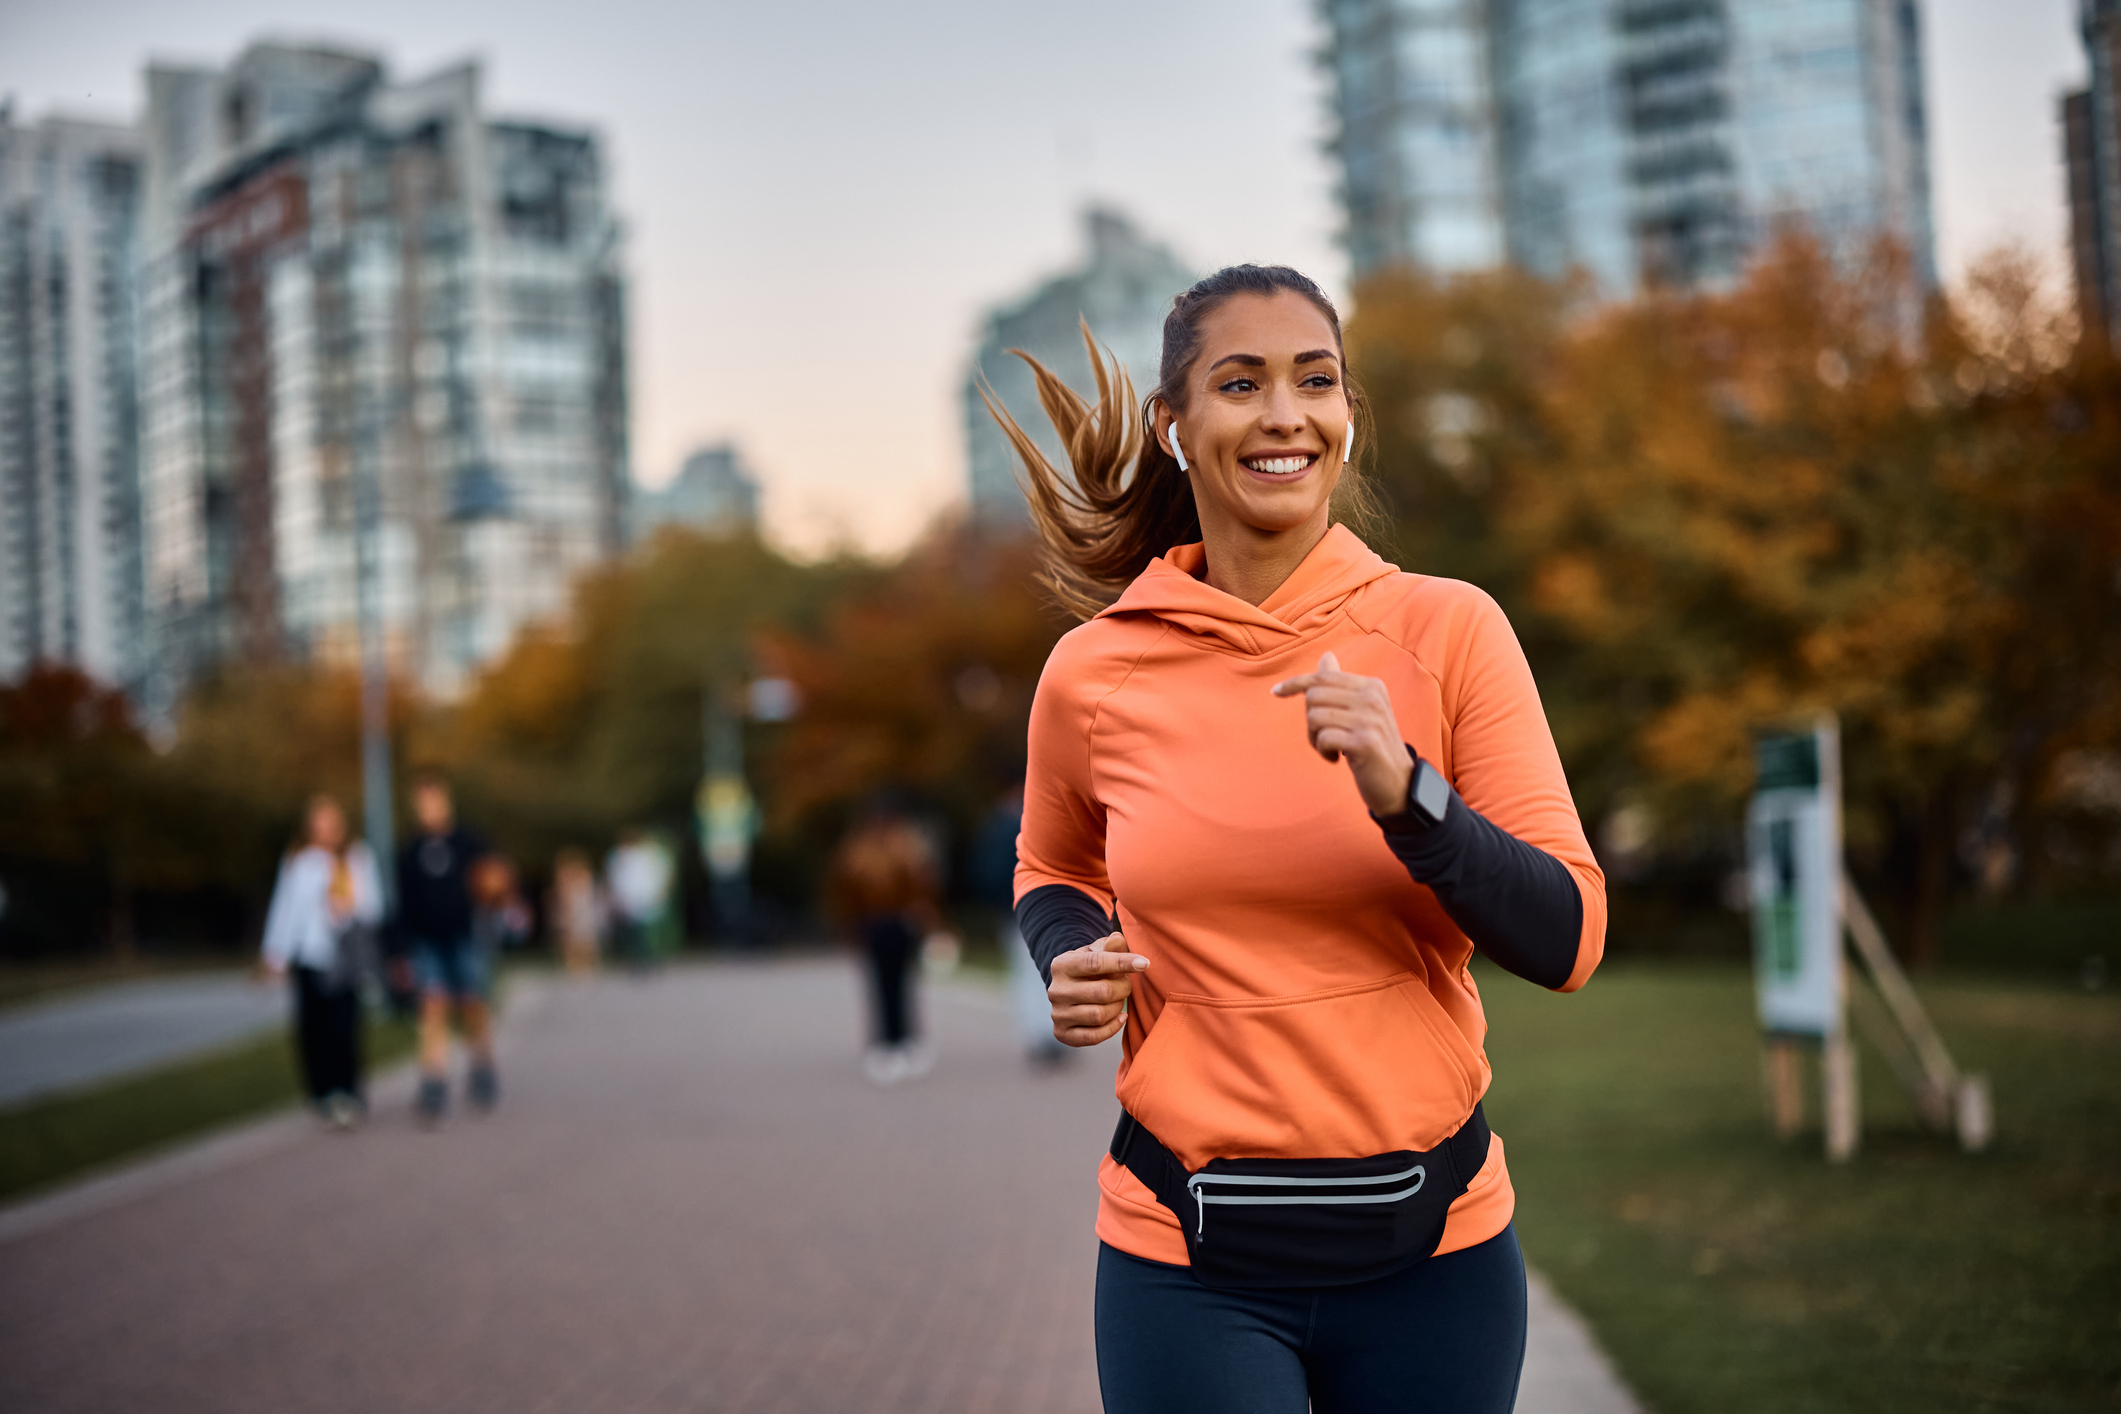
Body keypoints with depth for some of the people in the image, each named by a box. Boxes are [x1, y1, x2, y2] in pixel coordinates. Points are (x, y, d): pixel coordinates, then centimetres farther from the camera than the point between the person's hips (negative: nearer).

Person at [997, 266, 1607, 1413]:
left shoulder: (1448, 631, -6)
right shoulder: (1094, 674, -3)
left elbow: (1567, 942, -9)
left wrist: (1403, 791, -23)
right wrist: (1070, 962, -4)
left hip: (1434, 1241, 0)